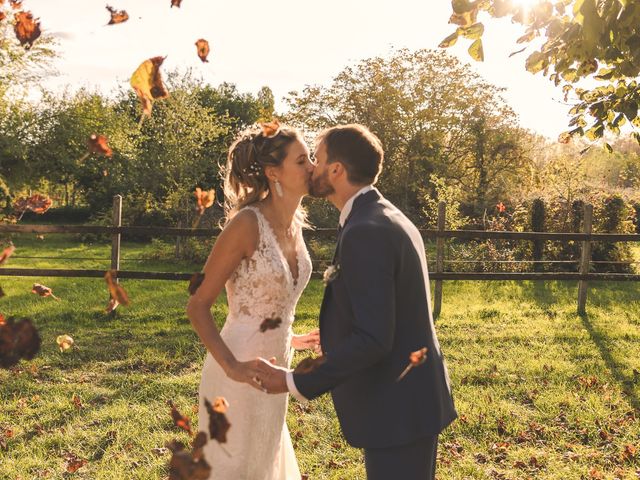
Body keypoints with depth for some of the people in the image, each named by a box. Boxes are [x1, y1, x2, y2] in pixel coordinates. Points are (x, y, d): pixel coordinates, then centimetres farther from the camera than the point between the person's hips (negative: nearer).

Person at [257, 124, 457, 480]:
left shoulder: (365, 232, -22)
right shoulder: (390, 219, 9)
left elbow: (373, 339, -26)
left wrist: (297, 383, -19)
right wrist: (337, 339, 21)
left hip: (397, 410, -10)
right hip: (412, 400, 10)